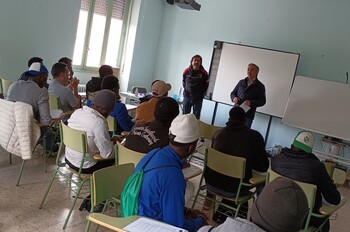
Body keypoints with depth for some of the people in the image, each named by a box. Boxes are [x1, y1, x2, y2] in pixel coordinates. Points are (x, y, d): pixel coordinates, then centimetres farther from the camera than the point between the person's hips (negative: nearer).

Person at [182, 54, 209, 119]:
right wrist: (186, 90, 7)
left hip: (198, 99, -2)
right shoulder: (186, 71, -4)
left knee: (196, 117, 4)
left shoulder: (204, 73, -10)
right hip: (187, 97, 2)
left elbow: (206, 85, 3)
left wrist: (201, 93, 3)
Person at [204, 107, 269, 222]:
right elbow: (263, 167, -1)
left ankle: (210, 199, 46)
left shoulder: (218, 132, -3)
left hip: (211, 183, 3)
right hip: (233, 189, -3)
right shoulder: (255, 136, -10)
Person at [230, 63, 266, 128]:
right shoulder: (241, 82, 12)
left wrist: (251, 103, -18)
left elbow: (262, 101, -1)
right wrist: (234, 98, -6)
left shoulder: (260, 86, 2)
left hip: (248, 116, -3)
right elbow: (233, 93, 18)